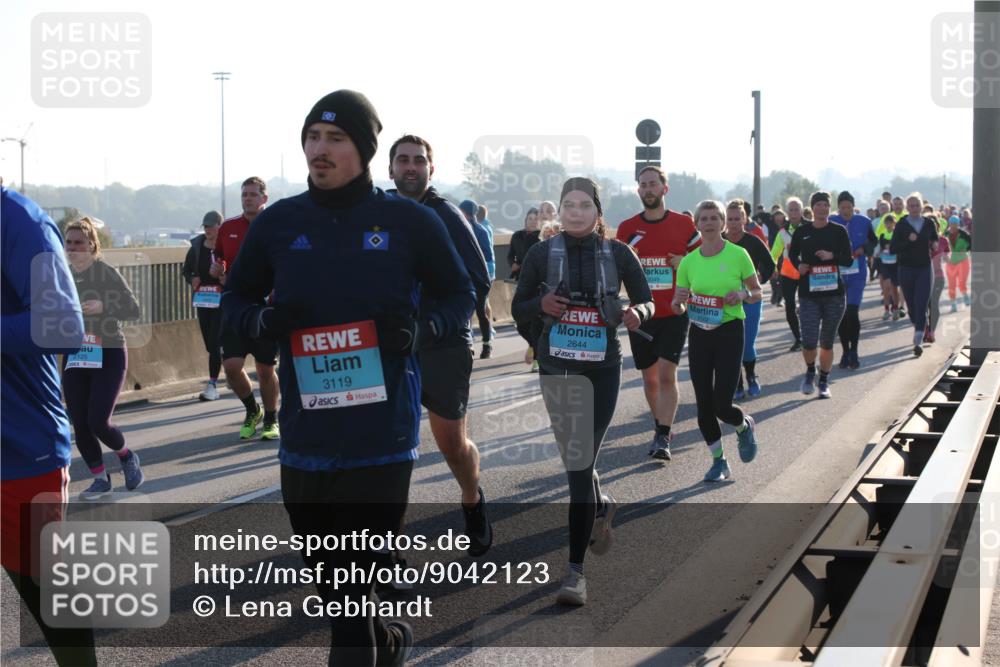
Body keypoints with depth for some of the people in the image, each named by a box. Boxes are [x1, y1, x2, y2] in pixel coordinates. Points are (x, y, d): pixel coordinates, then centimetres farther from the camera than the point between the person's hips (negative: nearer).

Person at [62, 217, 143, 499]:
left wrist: (103, 306, -25)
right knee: (80, 425, 1)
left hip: (108, 355, -5)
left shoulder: (107, 273, -9)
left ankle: (127, 457, 19)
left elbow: (134, 310, -11)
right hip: (74, 358, 5)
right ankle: (100, 479, 19)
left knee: (98, 422, -12)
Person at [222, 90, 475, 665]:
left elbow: (461, 297, 9)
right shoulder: (278, 223, 4)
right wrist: (263, 322, -7)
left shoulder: (411, 222, -3)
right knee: (327, 574, 14)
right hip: (306, 435, 3)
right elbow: (236, 298, 16)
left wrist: (420, 330, -12)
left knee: (352, 580, -5)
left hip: (382, 437, -3)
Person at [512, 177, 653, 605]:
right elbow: (518, 309, 8)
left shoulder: (617, 254, 2)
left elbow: (646, 300, 11)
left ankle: (576, 570, -1)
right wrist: (541, 304, -14)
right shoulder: (542, 254, 3)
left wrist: (636, 313, -13)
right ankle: (600, 506, 40)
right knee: (578, 463, 2)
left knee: (580, 463, -4)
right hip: (558, 366, 1)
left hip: (604, 366, -1)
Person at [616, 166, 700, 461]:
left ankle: (663, 438, -13)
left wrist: (685, 264, -11)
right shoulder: (627, 228, 5)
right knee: (649, 377, 11)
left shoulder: (683, 224, 0)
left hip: (673, 313, -3)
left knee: (667, 373, -14)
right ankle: (661, 427, 30)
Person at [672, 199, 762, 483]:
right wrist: (679, 301, -14)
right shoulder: (688, 261, 3)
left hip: (730, 332, -3)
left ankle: (745, 426, 27)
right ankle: (719, 461, 20)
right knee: (703, 404, 4)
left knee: (721, 405, -9)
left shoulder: (738, 255, -5)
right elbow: (678, 307, 8)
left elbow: (757, 293, 4)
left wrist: (743, 295, -16)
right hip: (699, 334, 3)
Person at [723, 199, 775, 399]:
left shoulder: (754, 242, -5)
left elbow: (770, 265, 5)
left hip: (750, 300, -1)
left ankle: (751, 378, 29)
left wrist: (760, 278, -12)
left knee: (748, 345, 2)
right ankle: (736, 385, 13)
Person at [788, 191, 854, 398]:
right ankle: (810, 371, 19)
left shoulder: (839, 231, 2)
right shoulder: (802, 232, 3)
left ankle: (824, 382, 22)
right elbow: (793, 254, 18)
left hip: (834, 294, 0)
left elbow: (849, 260, 1)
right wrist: (798, 266, -2)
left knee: (827, 342, 6)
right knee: (809, 341, -11)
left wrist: (832, 256, -17)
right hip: (808, 294, 0)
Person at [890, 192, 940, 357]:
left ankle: (918, 341, -14)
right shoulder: (901, 225, -2)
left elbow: (936, 241, 20)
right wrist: (908, 240, -20)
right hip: (906, 269, 0)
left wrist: (935, 246, -3)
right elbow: (892, 249, -6)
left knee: (921, 305, -11)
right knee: (911, 305, 9)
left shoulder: (929, 223, 5)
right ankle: (917, 329, 36)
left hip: (925, 269, 0)